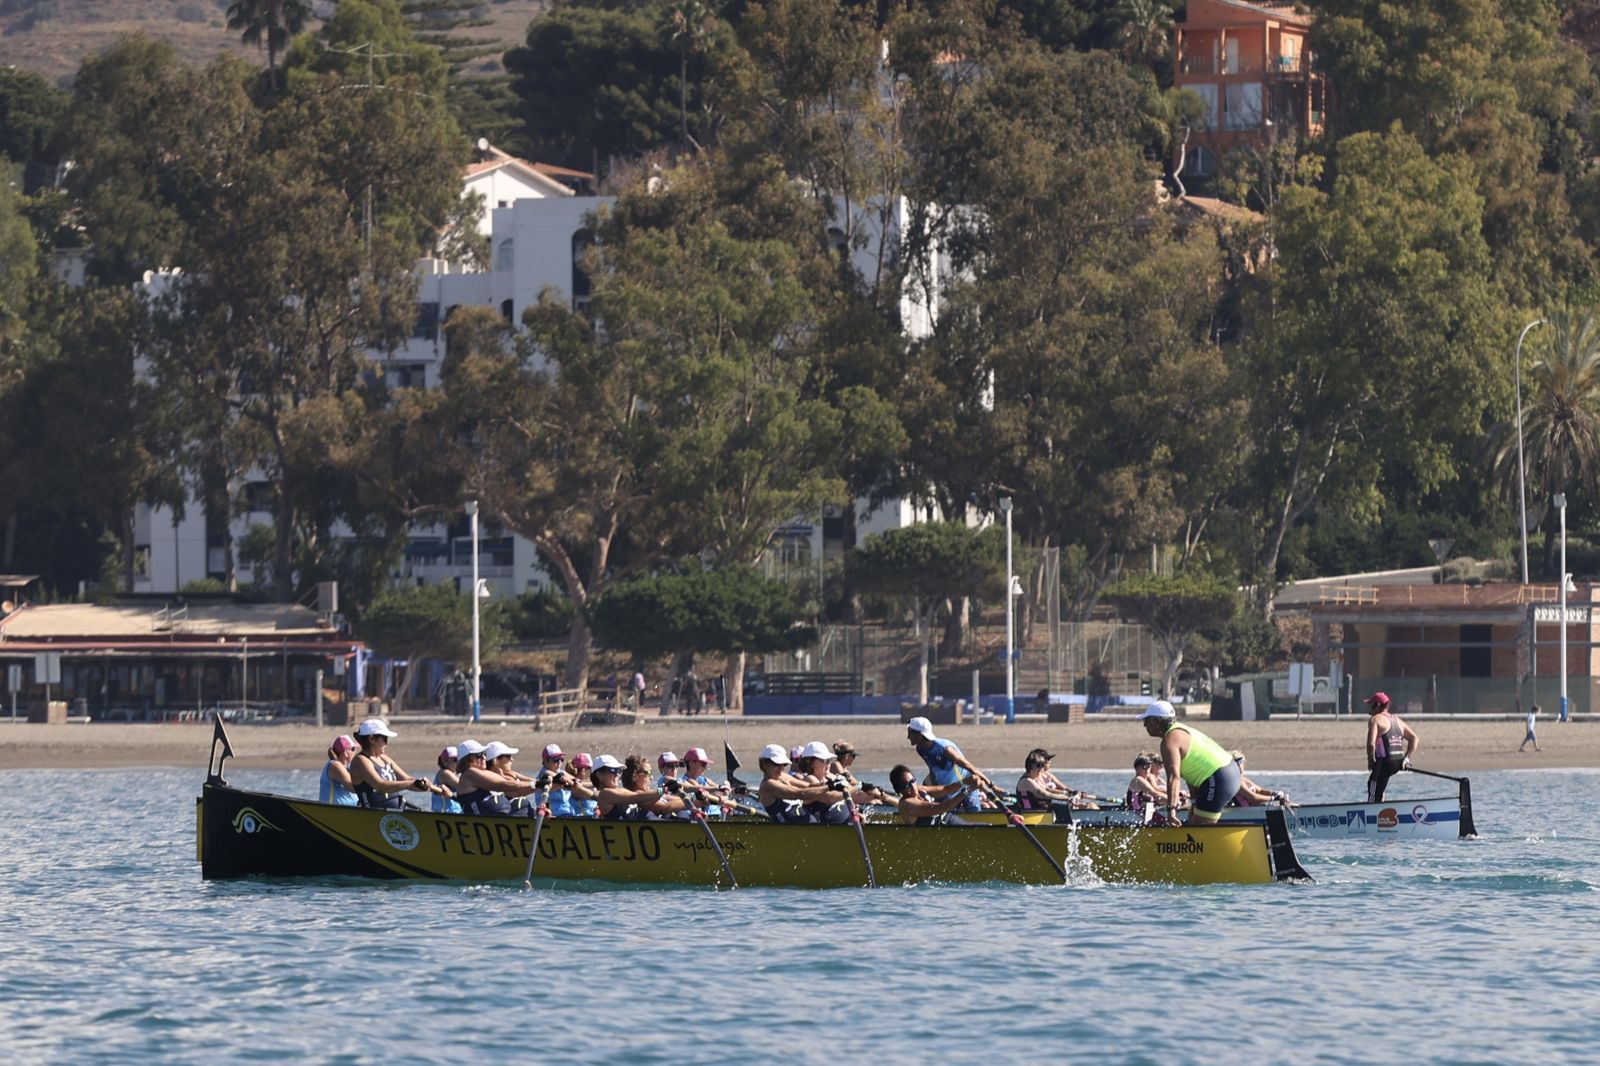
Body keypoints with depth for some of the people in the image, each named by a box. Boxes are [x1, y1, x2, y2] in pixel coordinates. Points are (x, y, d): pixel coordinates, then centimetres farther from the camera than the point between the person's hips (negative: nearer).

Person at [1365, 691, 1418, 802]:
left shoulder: (1375, 719, -6)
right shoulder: (1396, 719, 19)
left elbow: (1371, 743, -18)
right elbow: (1414, 738, 18)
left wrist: (1370, 760, -2)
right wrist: (1407, 758, 13)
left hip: (1384, 762, -8)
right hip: (1398, 763, 8)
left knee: (1374, 797, -4)